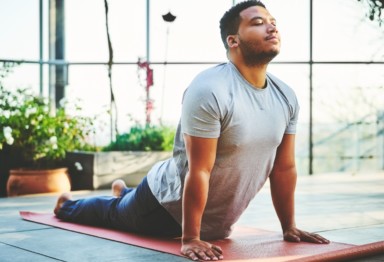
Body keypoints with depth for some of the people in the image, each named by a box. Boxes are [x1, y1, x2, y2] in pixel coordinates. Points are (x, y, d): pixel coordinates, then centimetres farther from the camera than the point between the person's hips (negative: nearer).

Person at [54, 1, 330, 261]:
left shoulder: (286, 97, -9)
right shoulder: (210, 91, -32)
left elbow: (284, 168, -1)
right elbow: (199, 171, -32)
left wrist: (289, 227, 1)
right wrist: (190, 239, -28)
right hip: (168, 202, -6)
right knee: (114, 214, 25)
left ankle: (124, 193, 67)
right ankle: (67, 205, 56)